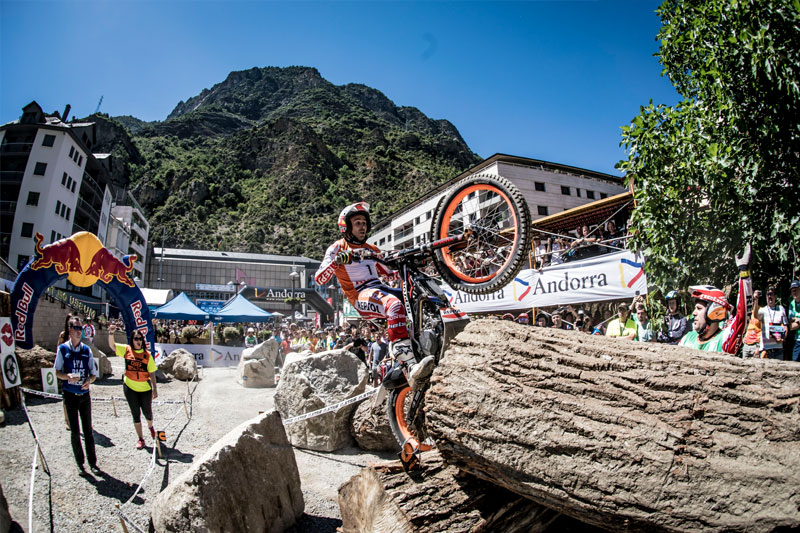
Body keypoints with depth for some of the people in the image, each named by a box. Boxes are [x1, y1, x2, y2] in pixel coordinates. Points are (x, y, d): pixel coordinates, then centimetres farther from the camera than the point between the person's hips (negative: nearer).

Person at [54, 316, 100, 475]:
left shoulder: (87, 350, 3)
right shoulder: (62, 349, -3)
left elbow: (93, 373, 6)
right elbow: (57, 372, 0)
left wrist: (89, 381, -16)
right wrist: (68, 376, -21)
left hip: (85, 395, 2)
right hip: (70, 395, -2)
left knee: (88, 429, 7)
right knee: (75, 431, 5)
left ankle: (92, 462, 13)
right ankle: (80, 462, 17)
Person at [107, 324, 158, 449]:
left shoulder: (147, 355, -6)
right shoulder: (126, 350, -2)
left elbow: (152, 373, -4)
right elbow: (112, 345, -10)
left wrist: (155, 389, -4)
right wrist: (111, 333, -27)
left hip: (145, 388, -1)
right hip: (130, 387, 1)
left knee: (147, 411, 11)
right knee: (136, 413, 8)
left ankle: (150, 427, 43)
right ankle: (140, 439, 21)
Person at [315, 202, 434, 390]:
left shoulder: (372, 250, 28)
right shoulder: (338, 248, 8)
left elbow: (389, 274, 33)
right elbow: (319, 279, -4)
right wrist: (336, 261, -23)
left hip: (381, 288, 7)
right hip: (361, 296, -7)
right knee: (395, 305, -39)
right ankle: (412, 369, -49)